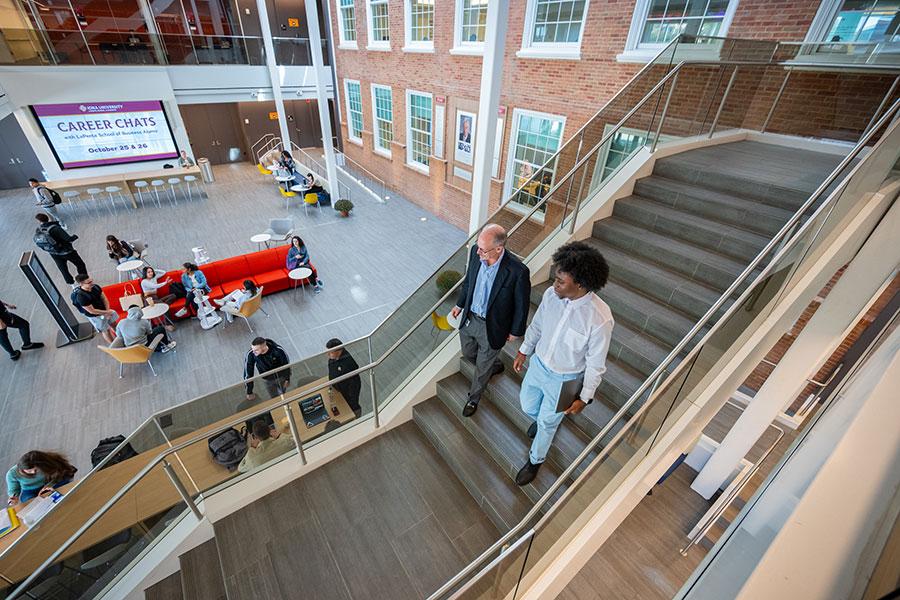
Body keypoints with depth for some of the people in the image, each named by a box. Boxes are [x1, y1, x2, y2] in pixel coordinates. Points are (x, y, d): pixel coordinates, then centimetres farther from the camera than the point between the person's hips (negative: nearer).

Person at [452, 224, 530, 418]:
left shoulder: (518, 271, -31)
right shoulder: (476, 252, -16)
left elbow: (521, 305, -15)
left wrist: (516, 331, -3)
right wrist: (460, 304, 14)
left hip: (492, 327, -5)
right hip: (469, 318, 5)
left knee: (482, 367, 17)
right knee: (468, 354, 27)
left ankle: (474, 398, 47)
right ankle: (496, 365, 59)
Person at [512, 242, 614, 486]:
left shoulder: (600, 319, -32)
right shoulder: (551, 294, -18)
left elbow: (595, 364, -18)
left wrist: (585, 397, -10)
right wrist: (524, 351, 11)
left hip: (564, 380, -4)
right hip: (538, 365, 5)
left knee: (547, 423, 19)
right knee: (527, 406, 27)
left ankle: (535, 460, 49)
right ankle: (543, 418, 65)